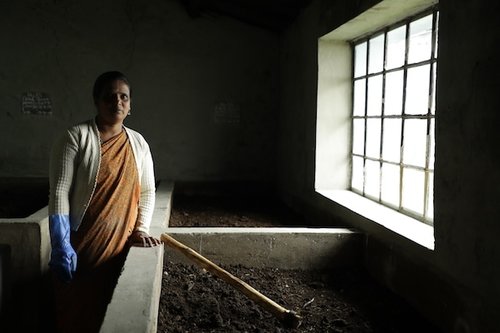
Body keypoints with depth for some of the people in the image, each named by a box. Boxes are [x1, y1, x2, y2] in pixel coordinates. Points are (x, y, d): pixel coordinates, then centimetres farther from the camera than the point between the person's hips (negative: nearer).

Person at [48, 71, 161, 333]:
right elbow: (59, 193, -13)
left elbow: (147, 191, 11)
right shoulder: (76, 137, -8)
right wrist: (62, 248, -18)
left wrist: (141, 229, -2)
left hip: (122, 243, 4)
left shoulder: (138, 143, 6)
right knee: (76, 312, 7)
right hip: (82, 244, -4)